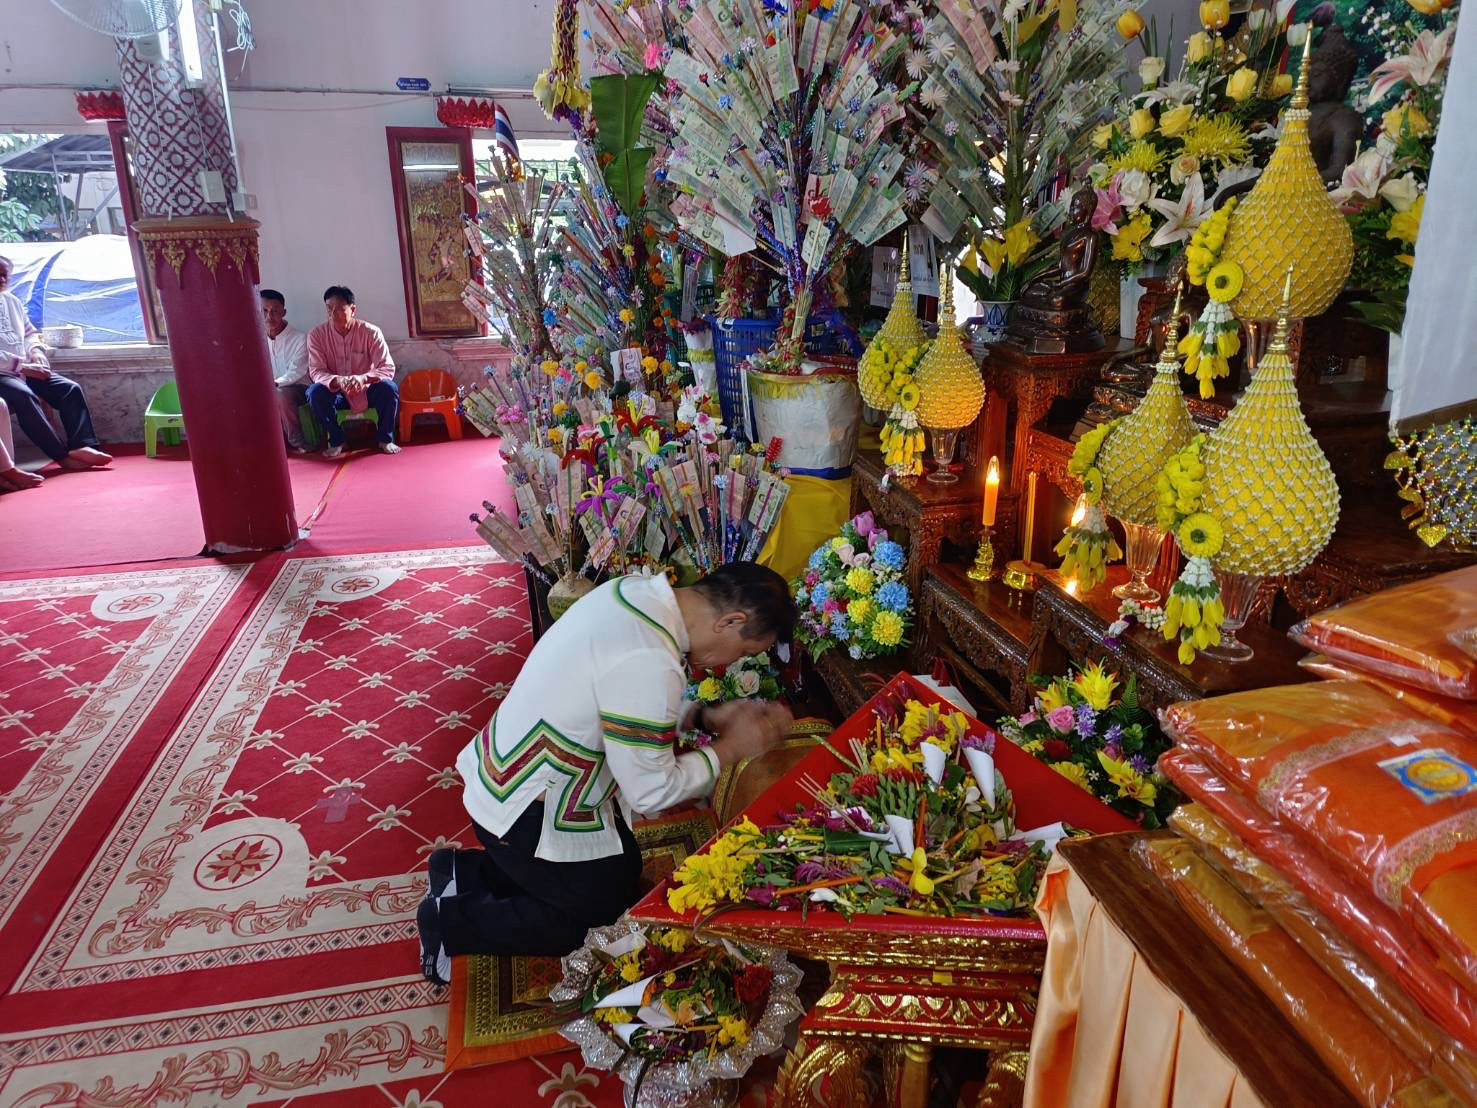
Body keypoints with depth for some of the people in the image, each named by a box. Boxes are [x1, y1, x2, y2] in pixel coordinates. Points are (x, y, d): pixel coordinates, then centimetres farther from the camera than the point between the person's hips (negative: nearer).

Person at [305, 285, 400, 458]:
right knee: (315, 392, -30)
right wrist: (337, 381, -38)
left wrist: (363, 378, -40)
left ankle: (386, 439, -9)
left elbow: (388, 368, -19)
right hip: (336, 393, 1)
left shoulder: (371, 332, -15)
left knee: (388, 387, -31)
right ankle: (336, 441, -8)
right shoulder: (317, 334, -11)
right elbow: (316, 372, -15)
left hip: (367, 391, -1)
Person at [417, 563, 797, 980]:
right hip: (526, 813, -9)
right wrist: (731, 748, -12)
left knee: (623, 869, 20)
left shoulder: (641, 590, -6)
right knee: (614, 912, 9)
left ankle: (464, 870, 23)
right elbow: (651, 792, -23)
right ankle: (451, 921, 12)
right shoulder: (649, 662, -33)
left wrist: (706, 717, -1)